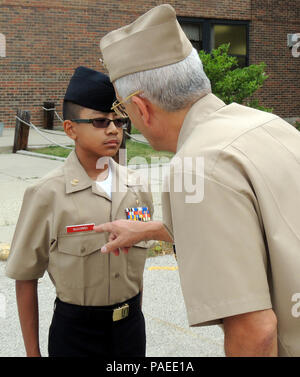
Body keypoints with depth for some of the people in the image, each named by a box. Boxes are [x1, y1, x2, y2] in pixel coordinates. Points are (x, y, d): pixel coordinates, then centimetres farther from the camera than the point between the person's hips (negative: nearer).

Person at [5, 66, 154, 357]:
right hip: (75, 332, -3)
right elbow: (26, 279, -7)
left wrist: (134, 317, 12)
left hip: (130, 325, 4)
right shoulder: (47, 194, -13)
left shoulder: (136, 188, -1)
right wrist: (32, 352, -4)